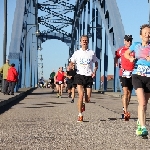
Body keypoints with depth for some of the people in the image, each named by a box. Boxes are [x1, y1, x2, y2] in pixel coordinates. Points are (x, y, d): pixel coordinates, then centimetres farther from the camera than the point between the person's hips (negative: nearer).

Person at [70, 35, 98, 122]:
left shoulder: (92, 53, 7)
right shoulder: (77, 53, 6)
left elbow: (96, 63, 17)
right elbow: (71, 63, 14)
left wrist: (95, 71, 0)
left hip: (89, 76, 1)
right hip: (80, 76, -1)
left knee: (88, 97, -1)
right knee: (81, 95, -16)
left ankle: (83, 105, 36)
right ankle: (80, 115, -8)